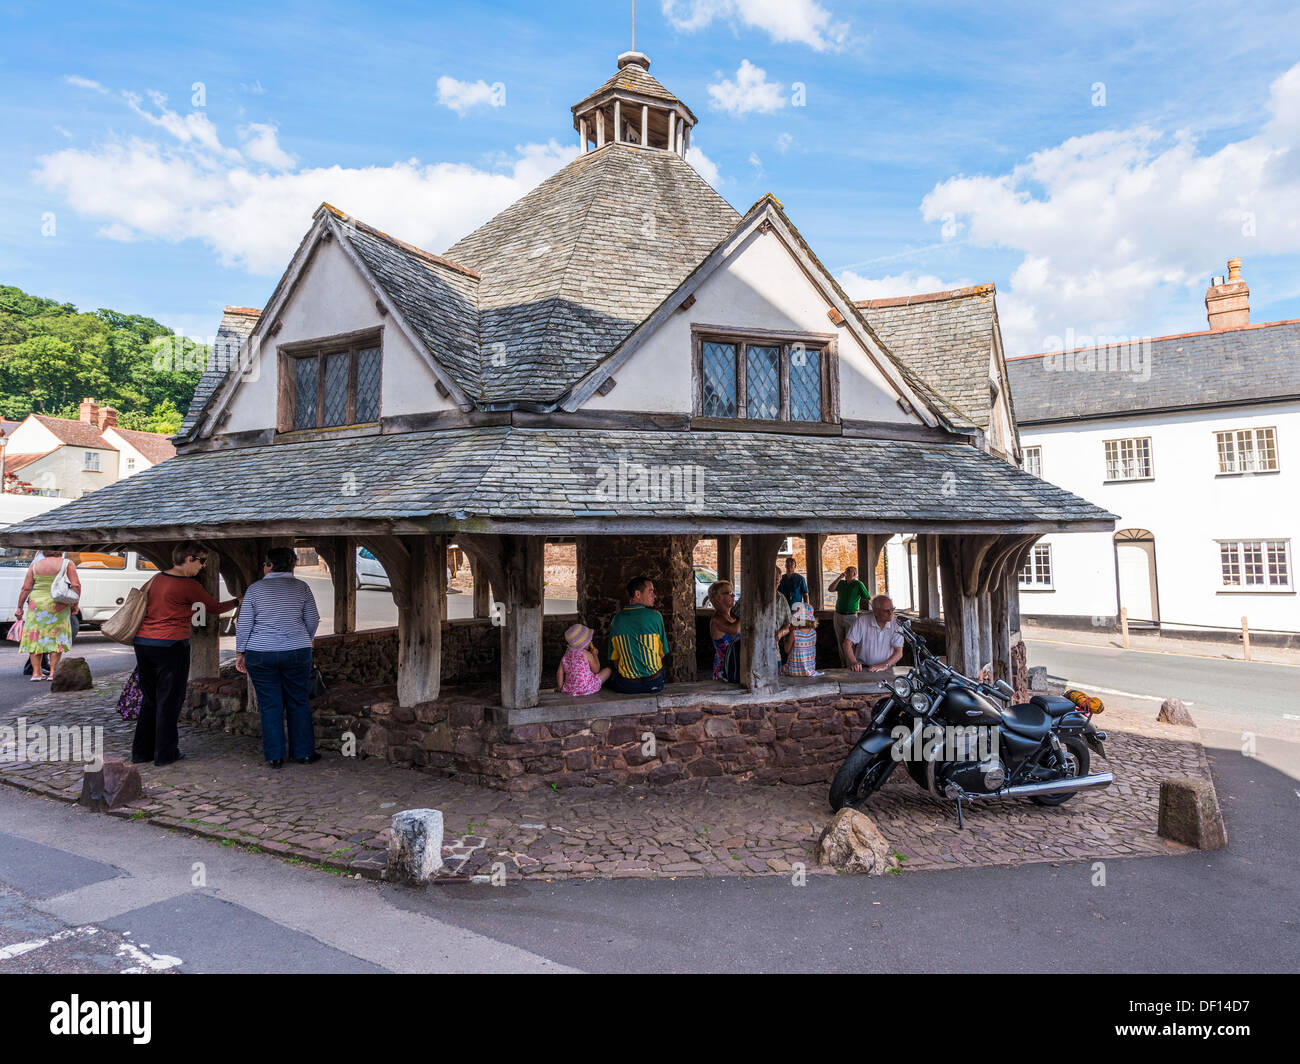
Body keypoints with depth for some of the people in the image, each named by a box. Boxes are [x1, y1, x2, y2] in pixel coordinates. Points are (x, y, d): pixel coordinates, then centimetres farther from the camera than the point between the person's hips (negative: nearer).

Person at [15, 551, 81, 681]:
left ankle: (36, 672, 9)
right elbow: (76, 585, -8)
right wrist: (75, 604, 1)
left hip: (37, 603, 2)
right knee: (56, 637, 6)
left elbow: (26, 588, 3)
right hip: (58, 606, -2)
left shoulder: (35, 565, 5)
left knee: (35, 638, 11)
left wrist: (19, 607, 10)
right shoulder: (67, 564, -1)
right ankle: (53, 672, 5)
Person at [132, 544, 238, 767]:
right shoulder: (188, 586, -12)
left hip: (142, 642, 8)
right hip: (171, 646, -8)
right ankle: (165, 754, 11)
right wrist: (237, 601, 16)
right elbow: (214, 608, 0)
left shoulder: (158, 578, 11)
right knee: (169, 700, 4)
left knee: (149, 699, 17)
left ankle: (141, 751, 23)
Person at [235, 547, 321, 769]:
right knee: (299, 703, 10)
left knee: (270, 705, 6)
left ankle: (275, 757, 10)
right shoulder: (301, 587, 2)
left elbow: (244, 624, -1)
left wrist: (240, 653, 7)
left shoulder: (255, 589, -1)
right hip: (297, 653, 1)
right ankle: (304, 753, 15)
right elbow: (313, 620, 5)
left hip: (260, 654, -1)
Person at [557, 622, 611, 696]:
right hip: (587, 688, -7)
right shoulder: (587, 654, -16)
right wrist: (595, 654, 5)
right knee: (608, 670, 7)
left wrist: (560, 687, 12)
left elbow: (560, 672, 1)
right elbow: (596, 670, -6)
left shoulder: (566, 654, -1)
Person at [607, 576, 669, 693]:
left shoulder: (616, 620, -2)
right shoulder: (655, 616, -10)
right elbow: (662, 654, -3)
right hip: (654, 684, -2)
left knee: (612, 677, 31)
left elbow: (615, 661, 4)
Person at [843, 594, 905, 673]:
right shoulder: (862, 621, -5)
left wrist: (885, 665, -23)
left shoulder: (896, 625, -3)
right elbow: (848, 643, -3)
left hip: (886, 670, 1)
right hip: (863, 668, -1)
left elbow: (899, 652, -6)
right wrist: (853, 662, -18)